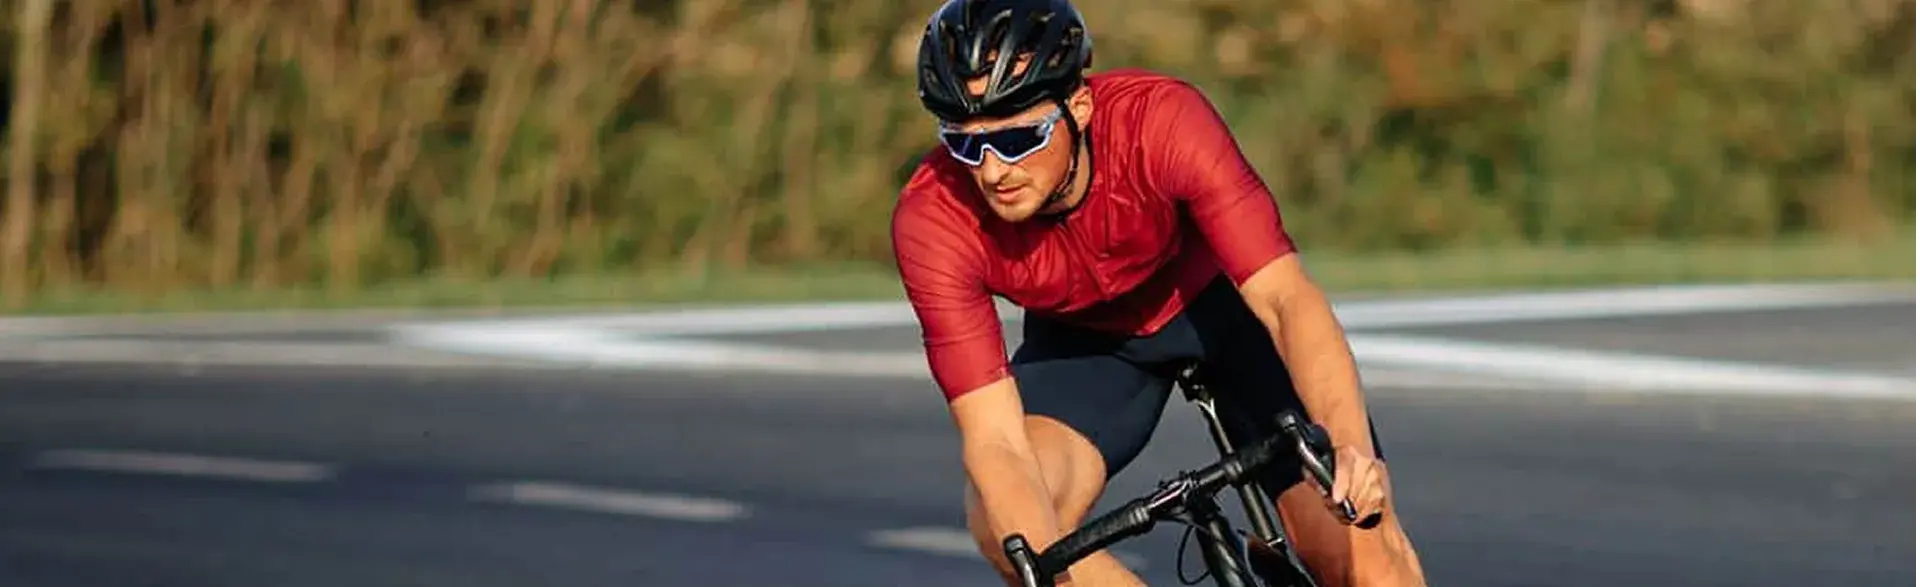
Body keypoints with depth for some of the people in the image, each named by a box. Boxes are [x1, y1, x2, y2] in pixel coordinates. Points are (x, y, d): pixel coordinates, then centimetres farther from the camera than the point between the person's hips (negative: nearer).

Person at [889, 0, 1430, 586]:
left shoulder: (1162, 119, -36)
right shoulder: (933, 219, -32)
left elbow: (1286, 297, -41)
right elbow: (993, 437, -35)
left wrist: (1349, 446, -58)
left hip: (1223, 298, -1)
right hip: (1083, 340, 1)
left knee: (1358, 540, -16)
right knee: (1003, 523, -27)